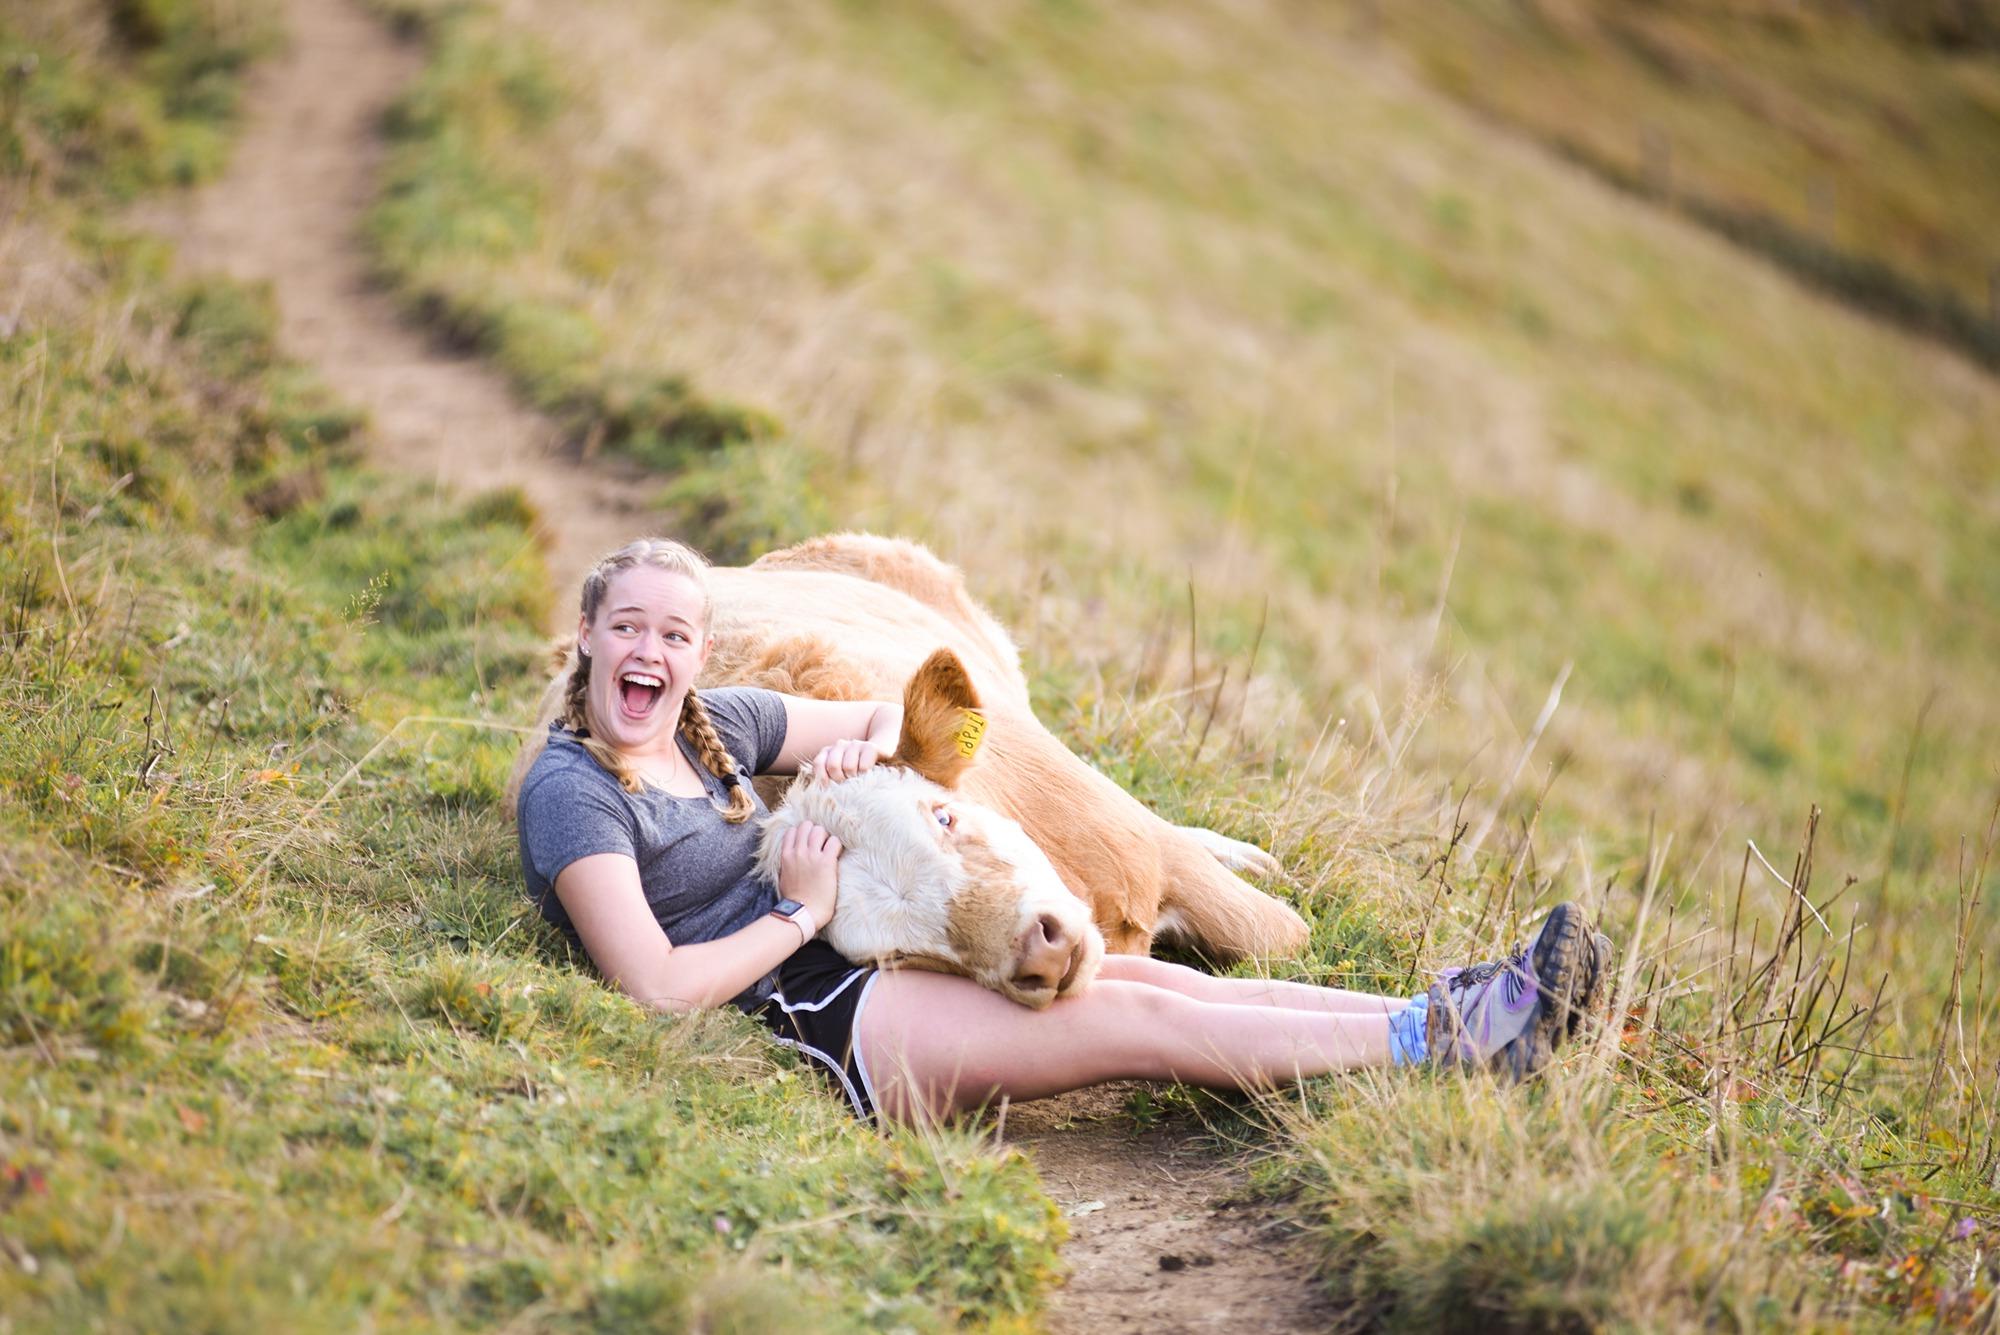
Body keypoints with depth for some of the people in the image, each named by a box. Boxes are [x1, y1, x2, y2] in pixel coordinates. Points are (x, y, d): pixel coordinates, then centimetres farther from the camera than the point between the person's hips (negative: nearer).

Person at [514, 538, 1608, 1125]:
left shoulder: (711, 722, 12)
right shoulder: (572, 789, -12)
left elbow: (888, 716, 24)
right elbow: (657, 984, -22)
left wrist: (861, 747, 0)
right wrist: (800, 916, -12)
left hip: (847, 969, 9)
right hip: (795, 1022, -9)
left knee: (1146, 978, -4)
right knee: (1137, 1019, -12)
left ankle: (1441, 1012, -6)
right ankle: (1443, 1039, -9)